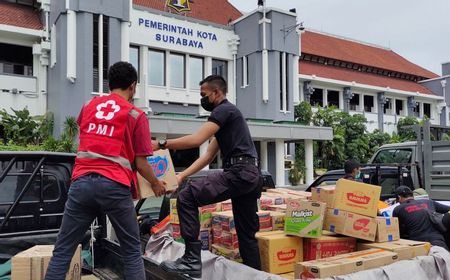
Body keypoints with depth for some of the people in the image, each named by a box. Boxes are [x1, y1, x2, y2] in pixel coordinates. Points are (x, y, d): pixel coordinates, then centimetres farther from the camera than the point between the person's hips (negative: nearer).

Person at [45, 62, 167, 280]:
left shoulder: (88, 106, 16)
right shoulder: (136, 115, 2)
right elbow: (140, 163, 1)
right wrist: (156, 184, 18)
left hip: (81, 182, 4)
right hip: (114, 186, -3)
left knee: (62, 251, 9)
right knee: (132, 251, 11)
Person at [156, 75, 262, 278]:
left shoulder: (223, 110, -3)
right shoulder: (226, 115, 27)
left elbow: (197, 139, -17)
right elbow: (208, 155, 23)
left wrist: (161, 144, -12)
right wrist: (182, 175, 17)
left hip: (238, 172, -11)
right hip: (250, 174, 11)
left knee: (187, 197, -14)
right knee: (247, 234, 15)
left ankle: (192, 260, -14)